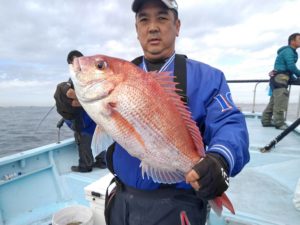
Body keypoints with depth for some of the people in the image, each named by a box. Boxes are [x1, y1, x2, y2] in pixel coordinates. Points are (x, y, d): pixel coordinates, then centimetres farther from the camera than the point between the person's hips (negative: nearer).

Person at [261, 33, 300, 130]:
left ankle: (266, 121, 12)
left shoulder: (290, 52, 24)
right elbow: (291, 66, -16)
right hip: (280, 78, -10)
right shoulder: (288, 51, -7)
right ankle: (279, 123, -9)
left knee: (274, 101, 9)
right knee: (280, 102, -11)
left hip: (278, 79, 10)